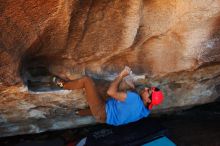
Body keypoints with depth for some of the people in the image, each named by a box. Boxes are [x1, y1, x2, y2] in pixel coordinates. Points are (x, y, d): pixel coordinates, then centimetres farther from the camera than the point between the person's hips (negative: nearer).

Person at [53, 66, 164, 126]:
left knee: (86, 80, -4)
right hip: (106, 116, 8)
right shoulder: (146, 110, -7)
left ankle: (62, 84, 18)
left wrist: (122, 75, -21)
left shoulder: (135, 99, -34)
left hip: (102, 114, -8)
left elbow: (111, 92, -31)